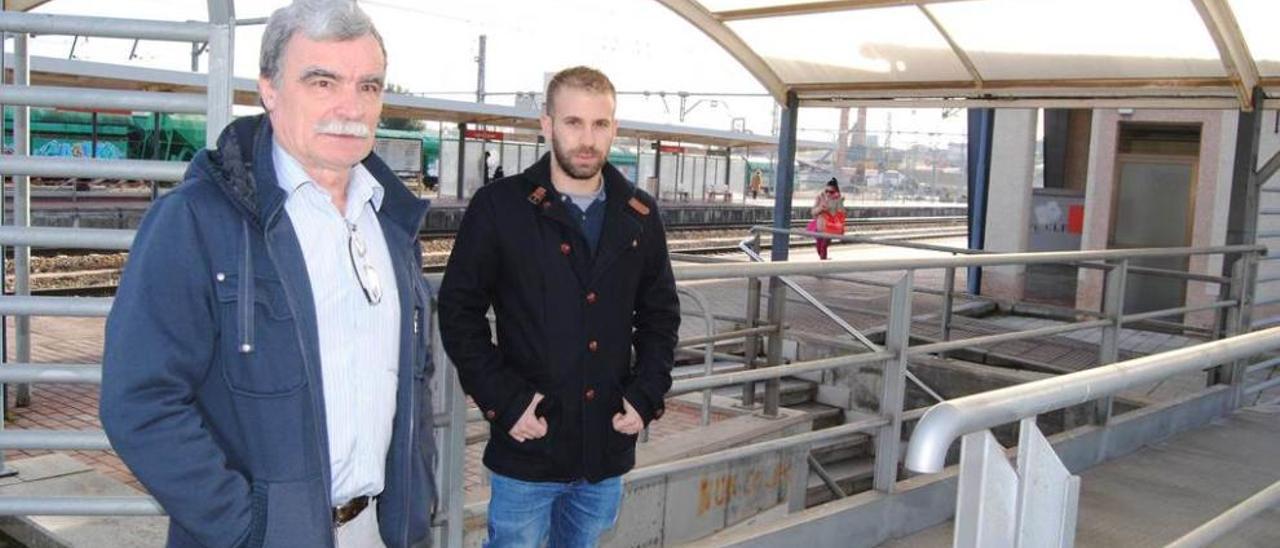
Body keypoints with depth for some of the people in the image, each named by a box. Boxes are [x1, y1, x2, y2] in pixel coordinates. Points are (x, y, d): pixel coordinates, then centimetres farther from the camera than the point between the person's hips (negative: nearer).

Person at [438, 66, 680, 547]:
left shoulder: (639, 214, 4)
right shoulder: (500, 207, -8)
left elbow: (660, 314, 11)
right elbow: (459, 312, -6)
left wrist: (647, 396, 0)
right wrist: (502, 400, -13)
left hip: (608, 450, 4)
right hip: (528, 446, -3)